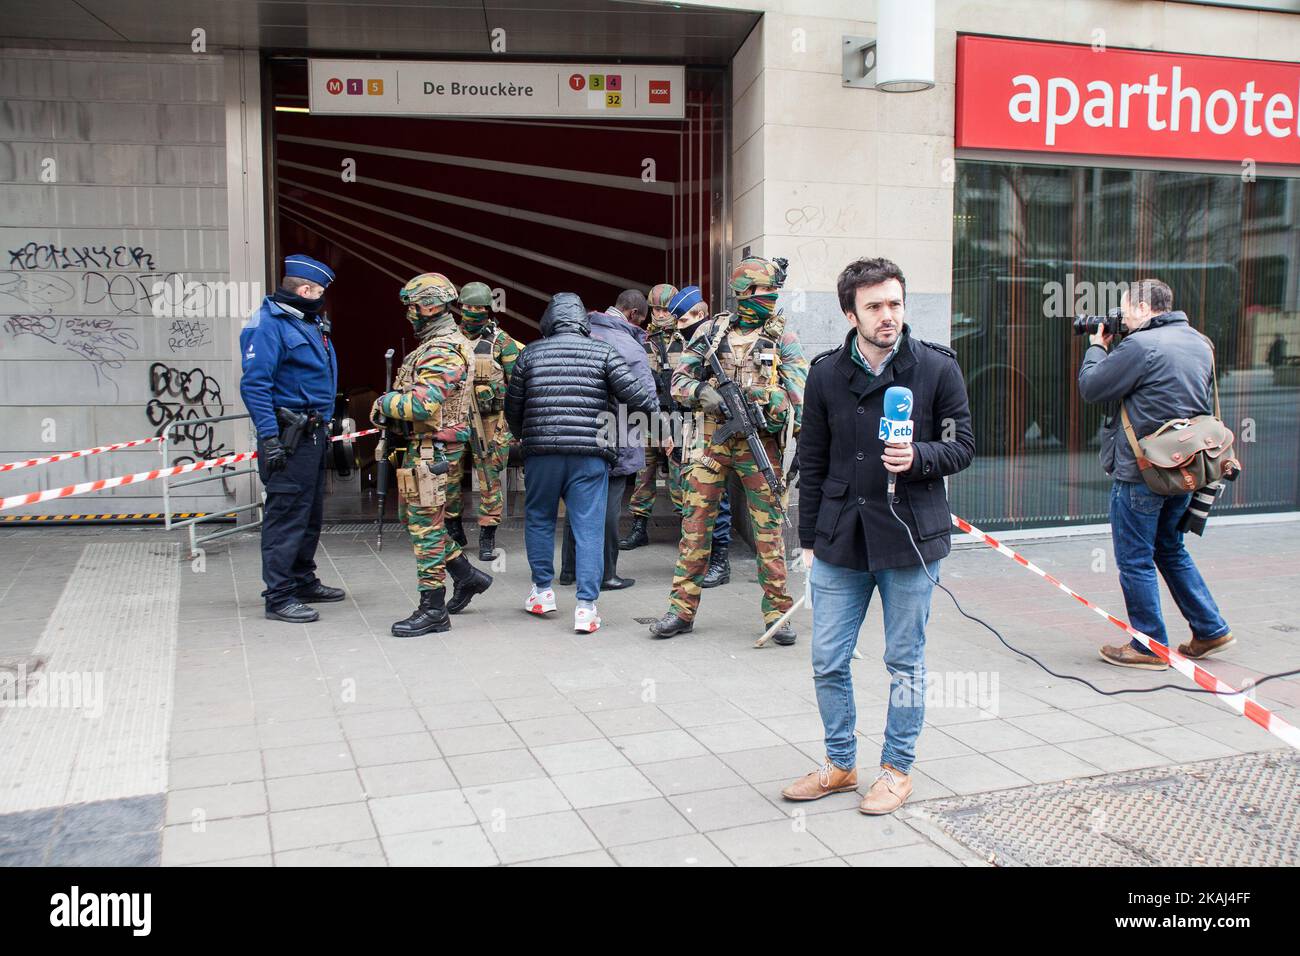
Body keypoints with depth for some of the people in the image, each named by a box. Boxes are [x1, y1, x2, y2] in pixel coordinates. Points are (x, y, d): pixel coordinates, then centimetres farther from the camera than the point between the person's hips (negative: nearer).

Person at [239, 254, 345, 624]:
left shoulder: (310, 323, 17)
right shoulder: (269, 324, -13)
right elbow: (254, 384, -20)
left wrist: (326, 426, 25)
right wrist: (269, 438, -25)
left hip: (314, 434, 10)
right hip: (289, 437, -10)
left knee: (310, 514, 17)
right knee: (286, 516, -8)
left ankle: (304, 582, 28)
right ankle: (279, 597, -3)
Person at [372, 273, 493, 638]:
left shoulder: (443, 351, -18)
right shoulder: (434, 344, 17)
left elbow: (424, 403, -29)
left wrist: (384, 403, -13)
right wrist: (393, 399, 4)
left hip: (431, 449, -11)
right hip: (423, 446, 11)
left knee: (425, 525, -5)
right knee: (418, 519, 18)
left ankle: (432, 610, 2)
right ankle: (468, 576, 27)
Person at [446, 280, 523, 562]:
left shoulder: (501, 341, -2)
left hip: (489, 420, -3)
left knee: (489, 479, 1)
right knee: (447, 475, 5)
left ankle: (487, 537, 9)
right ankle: (453, 529, 24)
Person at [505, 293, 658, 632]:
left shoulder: (531, 353, 8)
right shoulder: (603, 353, 3)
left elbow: (512, 406, 12)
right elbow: (634, 394, -4)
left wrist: (523, 437, 30)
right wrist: (657, 408, 16)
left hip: (541, 453, 1)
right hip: (590, 455, -1)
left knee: (539, 520, 20)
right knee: (589, 528, 1)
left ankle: (543, 590, 26)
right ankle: (586, 607, -2)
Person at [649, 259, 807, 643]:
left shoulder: (784, 338, 5)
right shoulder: (711, 331, 9)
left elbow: (801, 397, -1)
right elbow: (679, 381, 7)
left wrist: (805, 447, -11)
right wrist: (704, 394, -13)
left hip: (761, 442, -1)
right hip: (711, 440, 1)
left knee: (769, 528, 1)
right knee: (695, 523, 2)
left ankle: (777, 611, 10)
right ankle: (682, 608, 10)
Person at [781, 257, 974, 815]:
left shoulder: (937, 368, -4)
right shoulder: (826, 374, 2)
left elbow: (962, 446, 2)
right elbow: (812, 463, 8)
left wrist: (918, 457, -19)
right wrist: (809, 539, 8)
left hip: (910, 538, -2)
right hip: (840, 539, 2)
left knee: (905, 663, 10)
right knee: (828, 662, 8)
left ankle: (897, 768, 28)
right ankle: (839, 763, 28)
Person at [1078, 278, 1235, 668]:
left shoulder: (1140, 346, -17)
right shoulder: (1199, 343, 10)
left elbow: (1090, 388, -11)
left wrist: (1096, 348, 7)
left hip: (1141, 471, -9)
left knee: (1135, 560, 2)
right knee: (1170, 549, 22)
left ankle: (1149, 647, 9)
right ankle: (1211, 630, 25)